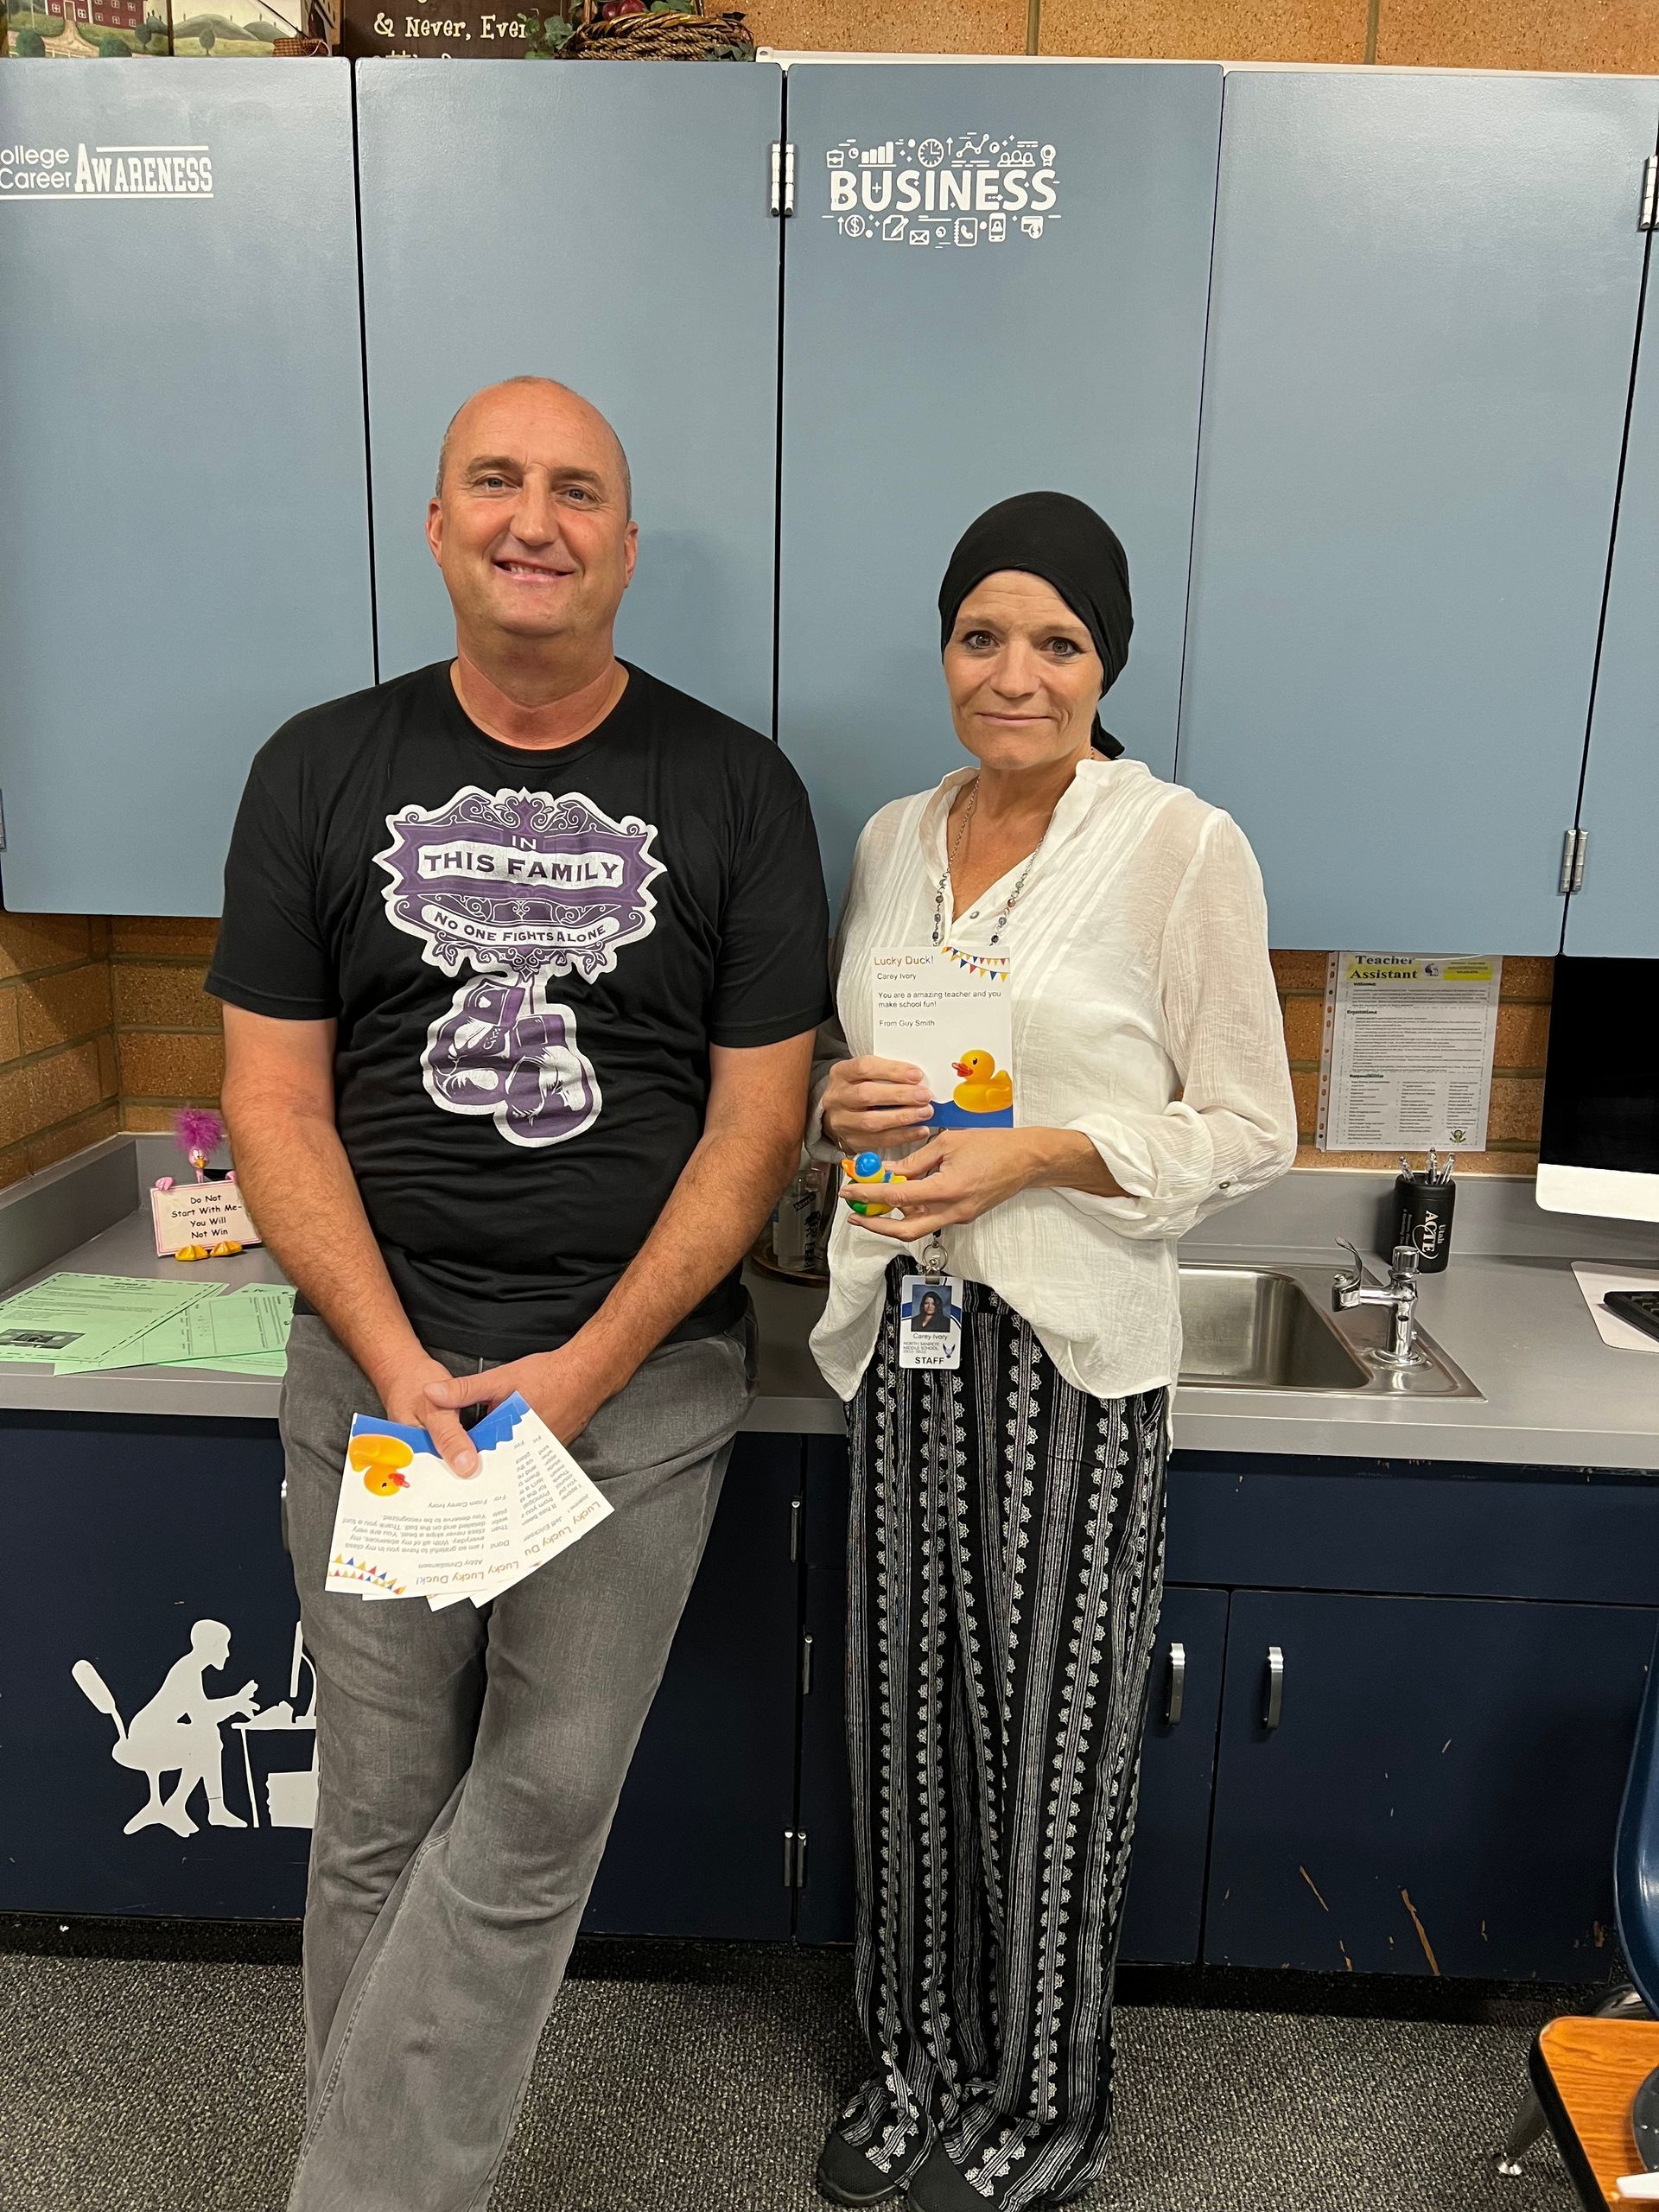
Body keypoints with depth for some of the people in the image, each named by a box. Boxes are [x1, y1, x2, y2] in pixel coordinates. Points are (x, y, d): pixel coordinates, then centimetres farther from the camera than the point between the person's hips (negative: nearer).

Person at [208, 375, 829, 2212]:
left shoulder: (736, 793, 0)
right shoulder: (321, 770, 5)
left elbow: (756, 1120, -3)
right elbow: (275, 1100, 1)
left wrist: (587, 1366, -12)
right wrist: (394, 1363, -10)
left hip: (643, 1374, -1)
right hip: (373, 1367, 2)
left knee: (532, 1820, 2)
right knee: (377, 1825, 12)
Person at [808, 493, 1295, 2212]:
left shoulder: (1184, 849, -8)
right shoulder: (893, 839, 8)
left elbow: (1249, 1131, -6)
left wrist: (1036, 1154, -18)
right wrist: (845, 1105, -6)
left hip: (1073, 1349, -5)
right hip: (904, 1328, 5)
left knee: (1047, 1723, 9)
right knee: (910, 1706, 16)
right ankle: (918, 2052, 40)